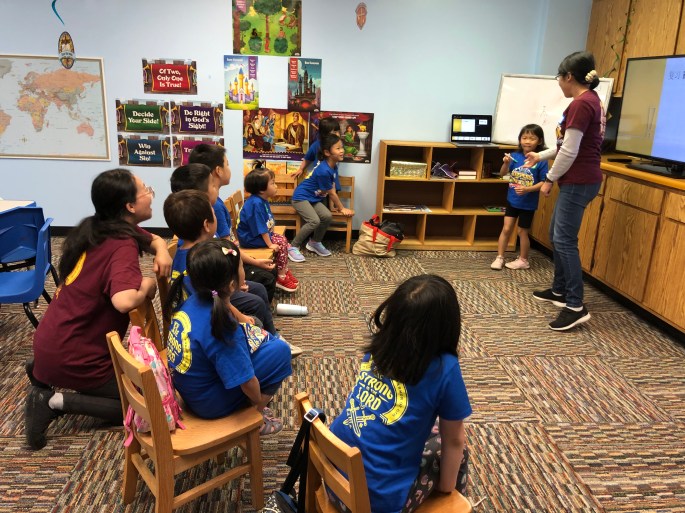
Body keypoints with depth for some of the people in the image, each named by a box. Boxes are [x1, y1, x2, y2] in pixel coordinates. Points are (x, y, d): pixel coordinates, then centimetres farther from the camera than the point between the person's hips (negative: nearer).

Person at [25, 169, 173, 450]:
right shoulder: (123, 246, -24)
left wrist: (162, 251, -7)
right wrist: (148, 284, -21)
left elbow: (154, 239, 17)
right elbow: (124, 301, -43)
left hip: (50, 339, 9)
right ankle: (57, 401, -1)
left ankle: (44, 371, 21)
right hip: (71, 355, -9)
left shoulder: (97, 227, 3)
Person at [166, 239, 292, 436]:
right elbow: (246, 381, -26)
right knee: (280, 350, -8)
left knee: (255, 329, 16)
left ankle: (253, 409, 23)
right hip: (209, 403, -8)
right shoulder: (220, 328, -33)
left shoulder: (192, 302, -10)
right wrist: (259, 401, -7)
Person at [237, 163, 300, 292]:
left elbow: (268, 222, 13)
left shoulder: (262, 200, 4)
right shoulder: (256, 204, -27)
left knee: (283, 239, 7)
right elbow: (261, 228, -27)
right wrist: (270, 244, -23)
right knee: (281, 243, -14)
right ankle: (281, 277, -5)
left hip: (263, 233, 10)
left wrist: (272, 234, 7)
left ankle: (284, 271, 14)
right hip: (250, 238, -10)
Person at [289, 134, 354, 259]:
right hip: (301, 197, -8)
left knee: (327, 216, -10)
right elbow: (331, 193, -17)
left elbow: (332, 188, 6)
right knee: (314, 221, -25)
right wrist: (342, 208, -6)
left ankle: (314, 243, 13)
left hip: (314, 199, 8)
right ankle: (293, 247, -10)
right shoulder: (324, 171, -28)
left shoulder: (334, 166, 0)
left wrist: (335, 205, 3)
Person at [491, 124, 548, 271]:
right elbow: (502, 174, -1)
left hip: (528, 203, -3)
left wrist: (527, 189, -27)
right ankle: (499, 257, 18)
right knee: (506, 229, 7)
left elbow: (543, 182, -13)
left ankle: (523, 260, 27)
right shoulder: (515, 156, -5)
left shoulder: (541, 160, -14)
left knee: (522, 232, 10)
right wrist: (506, 163, -21)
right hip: (512, 200, 3)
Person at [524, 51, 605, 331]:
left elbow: (569, 151, -19)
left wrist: (550, 179, -8)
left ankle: (576, 307, -4)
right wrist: (541, 156, 30)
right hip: (578, 179, 10)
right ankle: (559, 290, 29)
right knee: (557, 234, 17)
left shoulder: (581, 104, -18)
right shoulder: (591, 100, 14)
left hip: (578, 181, -10)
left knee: (565, 240, -8)